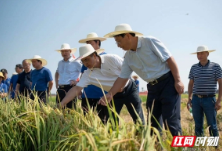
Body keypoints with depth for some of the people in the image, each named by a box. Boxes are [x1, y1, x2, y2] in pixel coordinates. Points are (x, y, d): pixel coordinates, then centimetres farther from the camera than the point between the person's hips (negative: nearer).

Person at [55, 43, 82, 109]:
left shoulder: (75, 62, -4)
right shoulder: (60, 63, 16)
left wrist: (77, 81, -9)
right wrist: (56, 83, 20)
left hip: (70, 88, -6)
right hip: (60, 89, 6)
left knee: (71, 109, -8)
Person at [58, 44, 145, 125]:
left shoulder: (112, 59, -20)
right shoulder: (88, 74, -12)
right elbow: (76, 89, -17)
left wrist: (122, 84, -20)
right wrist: (61, 104, -27)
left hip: (129, 90, -2)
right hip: (114, 96, 3)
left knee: (139, 120, -3)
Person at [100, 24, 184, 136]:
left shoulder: (150, 42, -12)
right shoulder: (128, 57, 6)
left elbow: (169, 59, -14)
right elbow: (122, 78, 8)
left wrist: (178, 81, -18)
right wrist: (109, 95, -2)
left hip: (168, 82, -7)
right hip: (152, 87, 7)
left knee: (170, 121, -12)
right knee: (152, 122, 8)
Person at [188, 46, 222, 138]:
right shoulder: (194, 67, 9)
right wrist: (189, 99, 8)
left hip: (209, 99, -3)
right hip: (196, 99, 3)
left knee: (212, 126, 0)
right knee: (198, 125, 7)